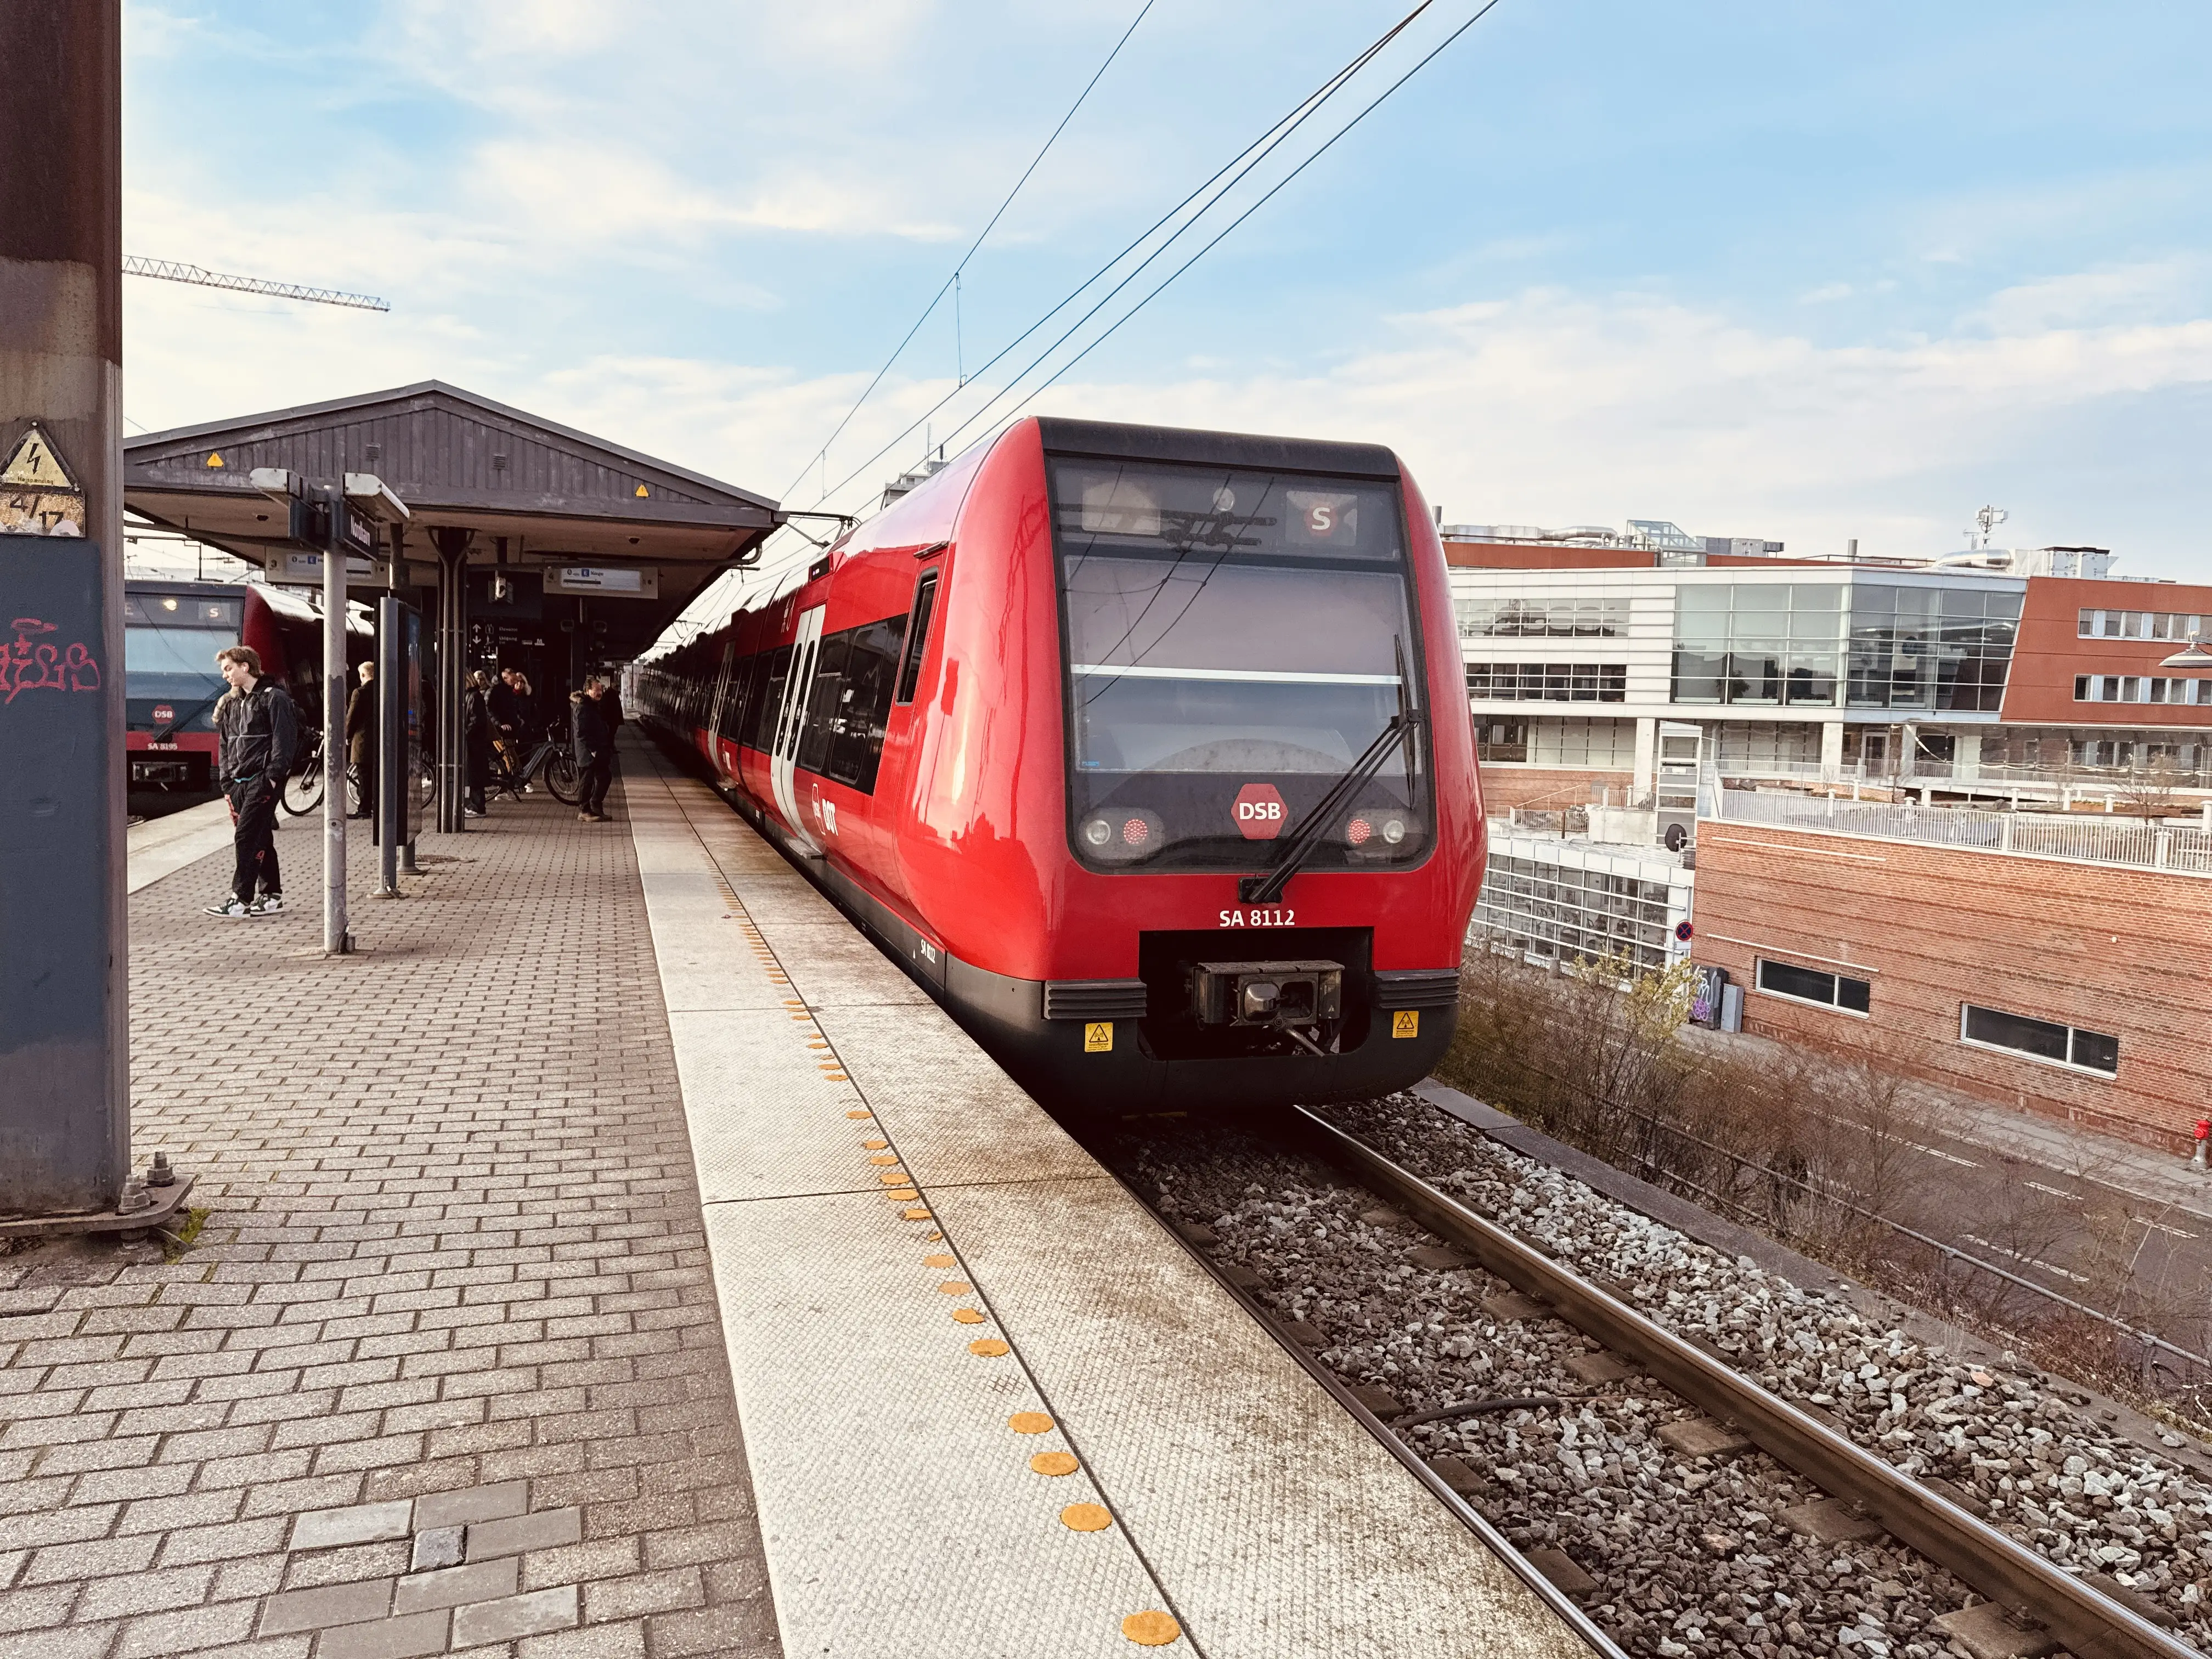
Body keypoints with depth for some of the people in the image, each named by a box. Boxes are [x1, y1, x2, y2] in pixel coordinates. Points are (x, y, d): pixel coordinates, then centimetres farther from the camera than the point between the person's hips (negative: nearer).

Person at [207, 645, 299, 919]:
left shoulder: (274, 698, -6)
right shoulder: (230, 703, 17)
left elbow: (285, 740, -12)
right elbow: (224, 744, 19)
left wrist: (273, 776, -18)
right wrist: (227, 781, 11)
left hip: (262, 780, -8)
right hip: (239, 782, 8)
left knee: (246, 838, -12)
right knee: (260, 839, 12)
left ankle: (241, 901, -13)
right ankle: (272, 895, 19)